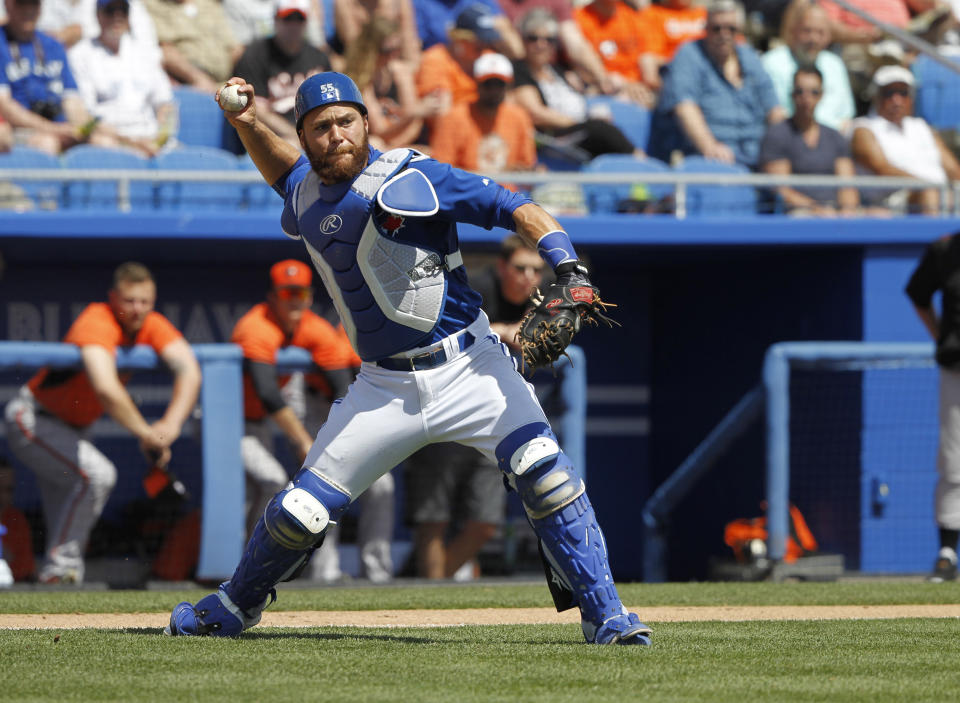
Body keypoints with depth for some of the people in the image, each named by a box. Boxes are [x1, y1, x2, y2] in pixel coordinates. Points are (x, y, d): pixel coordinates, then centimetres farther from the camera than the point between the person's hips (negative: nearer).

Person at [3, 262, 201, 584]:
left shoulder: (152, 326, -8)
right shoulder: (97, 324, -31)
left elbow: (189, 370, -21)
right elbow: (106, 388, -46)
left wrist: (172, 423, -38)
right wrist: (146, 434, -43)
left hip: (70, 429, 8)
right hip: (31, 420, -8)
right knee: (96, 474, -25)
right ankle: (59, 567, -19)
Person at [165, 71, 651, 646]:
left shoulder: (410, 178, -11)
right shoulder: (308, 195, 7)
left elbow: (517, 209, -14)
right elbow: (286, 170, 33)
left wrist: (569, 269, -29)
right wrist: (247, 124, 15)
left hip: (469, 371, -4)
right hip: (385, 391, 4)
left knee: (542, 470, -24)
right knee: (300, 512, 4)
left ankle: (605, 617, -17)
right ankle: (234, 607, 31)